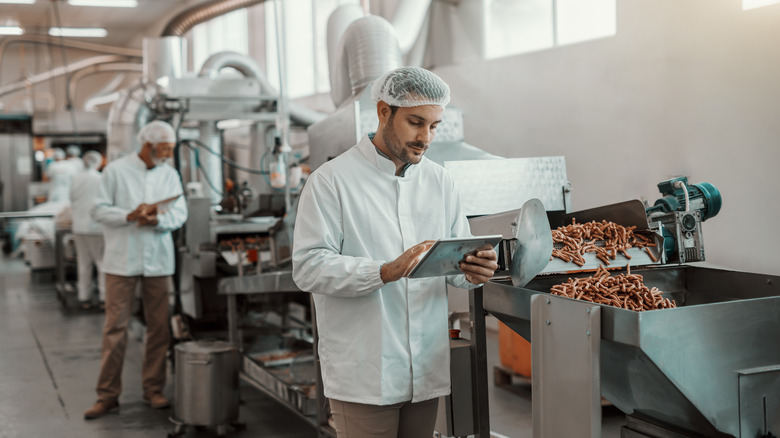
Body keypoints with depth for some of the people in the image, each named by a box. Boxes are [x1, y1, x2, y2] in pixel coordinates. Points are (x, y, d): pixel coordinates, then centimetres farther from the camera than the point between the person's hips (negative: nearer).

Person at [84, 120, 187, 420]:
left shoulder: (170, 174, 10)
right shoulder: (116, 171, -1)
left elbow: (179, 213, 3)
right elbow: (98, 210, -4)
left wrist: (156, 219, -16)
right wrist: (130, 216, -18)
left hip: (158, 260, 4)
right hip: (122, 260, -3)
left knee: (158, 327, 6)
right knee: (115, 327, -1)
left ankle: (153, 389, 18)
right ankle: (108, 395, 6)